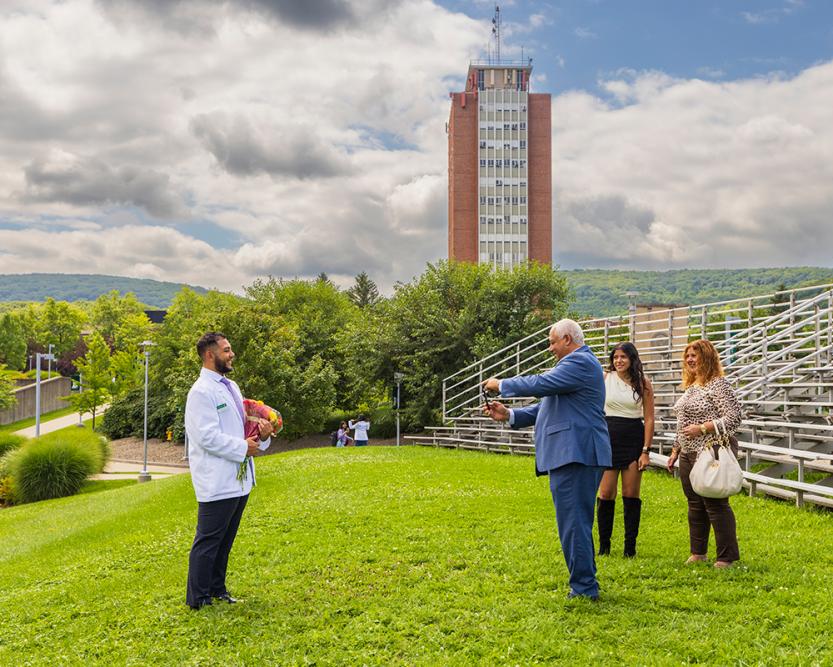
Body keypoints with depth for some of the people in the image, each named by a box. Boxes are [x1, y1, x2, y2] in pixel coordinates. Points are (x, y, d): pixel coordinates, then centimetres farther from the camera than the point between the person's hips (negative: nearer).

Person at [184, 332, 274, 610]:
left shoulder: (231, 386, 15)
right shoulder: (202, 392, -15)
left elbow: (242, 425, 22)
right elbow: (208, 437, -22)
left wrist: (262, 435, 1)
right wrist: (242, 448, -16)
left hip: (239, 479, 9)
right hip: (217, 482, -9)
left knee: (225, 541, 17)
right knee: (208, 542, -1)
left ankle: (217, 589, 29)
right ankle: (197, 599, 8)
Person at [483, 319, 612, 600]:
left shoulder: (579, 362, -11)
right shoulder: (575, 364, 24)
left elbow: (540, 384, -19)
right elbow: (547, 406, 23)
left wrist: (502, 385, -5)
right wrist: (509, 415, 13)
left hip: (575, 455, -11)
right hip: (570, 455, 11)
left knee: (574, 523, -8)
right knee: (576, 523, 16)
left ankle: (583, 588, -4)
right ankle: (585, 585, 23)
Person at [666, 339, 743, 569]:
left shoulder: (718, 384, -11)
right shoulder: (690, 386, 17)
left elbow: (735, 417, -17)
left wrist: (702, 428, -21)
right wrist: (675, 450, 23)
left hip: (711, 453, -9)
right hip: (688, 454, 9)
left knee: (716, 504, -5)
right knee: (695, 504, 13)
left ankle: (727, 556, 3)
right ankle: (698, 552, 22)